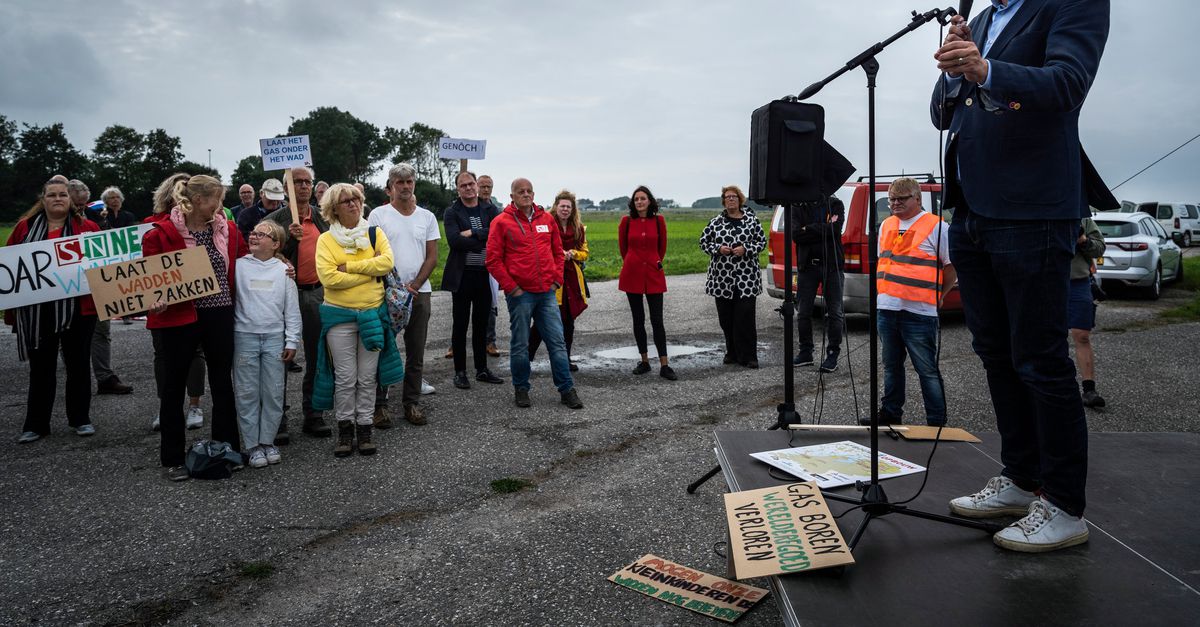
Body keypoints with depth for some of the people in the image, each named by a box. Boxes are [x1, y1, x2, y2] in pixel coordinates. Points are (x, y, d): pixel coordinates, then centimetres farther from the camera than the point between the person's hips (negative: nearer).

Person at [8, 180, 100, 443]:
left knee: (78, 364, 9)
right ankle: (36, 424, 15)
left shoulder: (87, 227, 4)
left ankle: (80, 419, 21)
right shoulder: (25, 226, 8)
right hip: (35, 311, 1)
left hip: (77, 308, -1)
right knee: (41, 367, 7)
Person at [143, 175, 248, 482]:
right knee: (174, 386, 7)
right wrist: (155, 301, -24)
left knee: (223, 383, 13)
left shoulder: (227, 229, 5)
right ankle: (172, 459, 19)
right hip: (180, 317, -4)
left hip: (220, 315, 5)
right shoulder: (162, 233, -9)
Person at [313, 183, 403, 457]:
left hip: (373, 313, 2)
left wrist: (349, 266, -15)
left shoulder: (375, 233, 3)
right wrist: (370, 272, -13)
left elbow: (387, 262, -14)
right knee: (345, 377, 3)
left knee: (368, 377, 8)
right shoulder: (326, 239, -3)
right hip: (339, 314, -2)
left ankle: (364, 429, 19)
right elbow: (329, 278, -16)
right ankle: (345, 430, 17)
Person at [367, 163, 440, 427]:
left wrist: (414, 286, -5)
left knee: (416, 353, 8)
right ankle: (379, 405, 11)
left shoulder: (427, 217, 8)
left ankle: (412, 404, 17)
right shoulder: (379, 215, 0)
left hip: (419, 291, 3)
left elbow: (432, 257, 6)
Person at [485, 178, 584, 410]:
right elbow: (493, 260, -4)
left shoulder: (547, 219, 11)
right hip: (519, 293, -3)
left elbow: (558, 252, 18)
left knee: (557, 342, 4)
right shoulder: (501, 222, -2)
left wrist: (556, 280, 7)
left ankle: (567, 390, 11)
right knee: (520, 344, 5)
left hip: (546, 292, 3)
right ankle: (521, 389, 20)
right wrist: (511, 287, -8)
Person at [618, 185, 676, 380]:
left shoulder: (658, 220, 0)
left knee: (657, 320, -4)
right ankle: (644, 361, 18)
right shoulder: (626, 221, -1)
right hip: (632, 275, 1)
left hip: (654, 275, -1)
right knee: (638, 320, 7)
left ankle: (664, 366, -2)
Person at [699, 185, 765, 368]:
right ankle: (732, 353, 21)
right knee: (726, 318, 7)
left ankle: (748, 356, 0)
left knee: (746, 316, -6)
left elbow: (762, 241, 5)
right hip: (722, 277, 2)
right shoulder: (716, 222, 6)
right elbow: (703, 241, 10)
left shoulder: (751, 220, 3)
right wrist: (718, 249, -8)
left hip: (746, 277, -2)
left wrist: (746, 249, -11)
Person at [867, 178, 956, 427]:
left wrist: (937, 297, -2)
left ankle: (937, 422, 6)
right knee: (891, 366, 16)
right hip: (886, 309, 7)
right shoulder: (886, 226, 15)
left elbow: (952, 266, -4)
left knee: (927, 370, -2)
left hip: (919, 313, -6)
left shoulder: (936, 227, -5)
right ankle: (890, 414, 27)